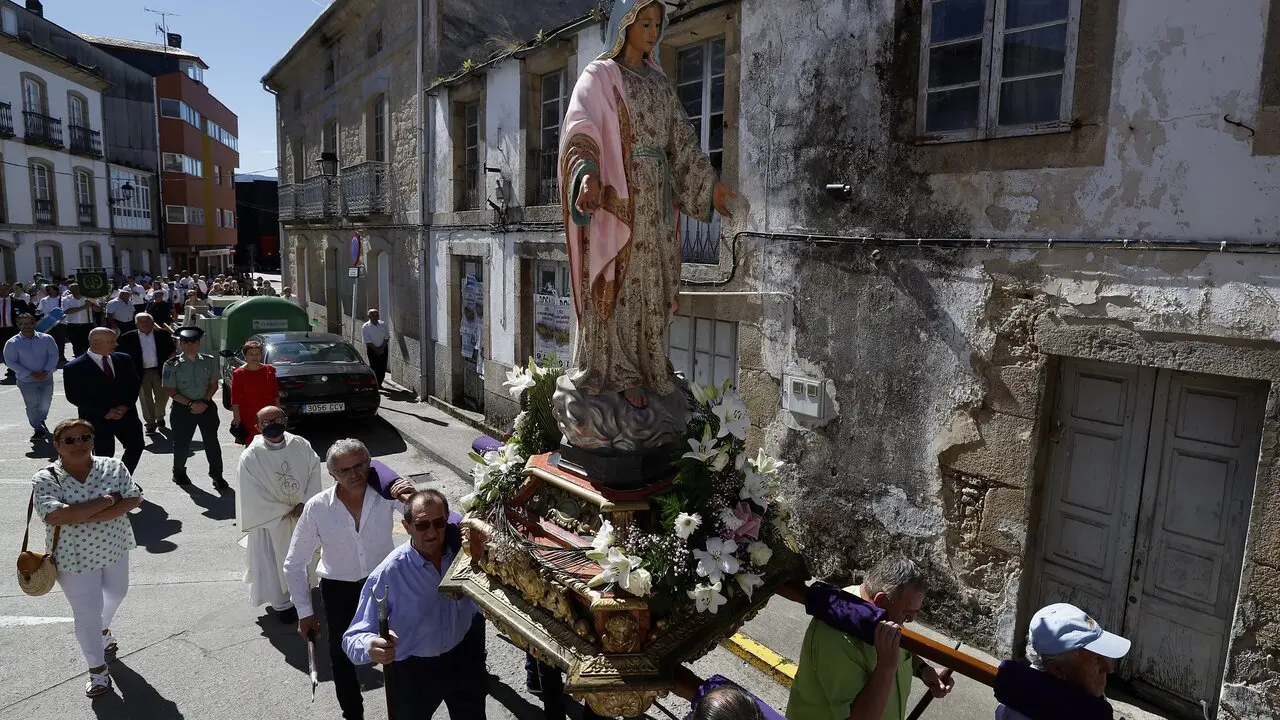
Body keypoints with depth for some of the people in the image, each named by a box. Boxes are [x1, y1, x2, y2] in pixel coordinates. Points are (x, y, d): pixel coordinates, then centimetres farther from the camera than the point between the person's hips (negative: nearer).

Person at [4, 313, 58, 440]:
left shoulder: (46, 339, -1)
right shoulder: (12, 343, -6)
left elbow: (54, 355, -3)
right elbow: (10, 362, -8)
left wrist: (46, 371, -16)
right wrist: (31, 374, -16)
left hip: (46, 378, 2)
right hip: (26, 381, -2)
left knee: (45, 403, 10)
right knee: (32, 406, 0)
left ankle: (41, 420, 41)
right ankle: (38, 428, 18)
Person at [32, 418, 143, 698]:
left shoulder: (113, 467, -10)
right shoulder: (45, 479, -17)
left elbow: (133, 499, -18)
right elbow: (55, 516, -30)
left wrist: (86, 517, -28)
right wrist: (107, 500, -29)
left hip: (114, 548, 3)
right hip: (74, 557, -3)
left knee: (116, 593, 26)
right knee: (86, 613, 5)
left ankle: (103, 629, 57)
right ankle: (97, 670, 23)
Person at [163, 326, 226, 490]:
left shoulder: (209, 361, 2)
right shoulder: (172, 364, -4)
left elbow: (214, 384, 5)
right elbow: (170, 390, -7)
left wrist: (204, 401, -10)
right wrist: (190, 404, -15)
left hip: (206, 407, 1)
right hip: (182, 408, -1)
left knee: (212, 441, 0)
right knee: (182, 443, 9)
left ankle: (217, 476, 9)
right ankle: (179, 473, 33)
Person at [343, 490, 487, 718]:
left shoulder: (461, 545, -20)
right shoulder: (387, 574, -28)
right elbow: (354, 637, -25)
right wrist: (372, 647, -47)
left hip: (464, 658, 3)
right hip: (412, 670, -2)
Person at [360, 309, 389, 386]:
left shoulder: (383, 325, 2)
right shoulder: (365, 327, -7)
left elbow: (386, 338, 2)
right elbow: (368, 342, -10)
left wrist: (382, 348, -9)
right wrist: (376, 349, -15)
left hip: (383, 349, 3)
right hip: (372, 349, -3)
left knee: (383, 368, 1)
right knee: (374, 367, -5)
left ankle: (379, 384, 15)